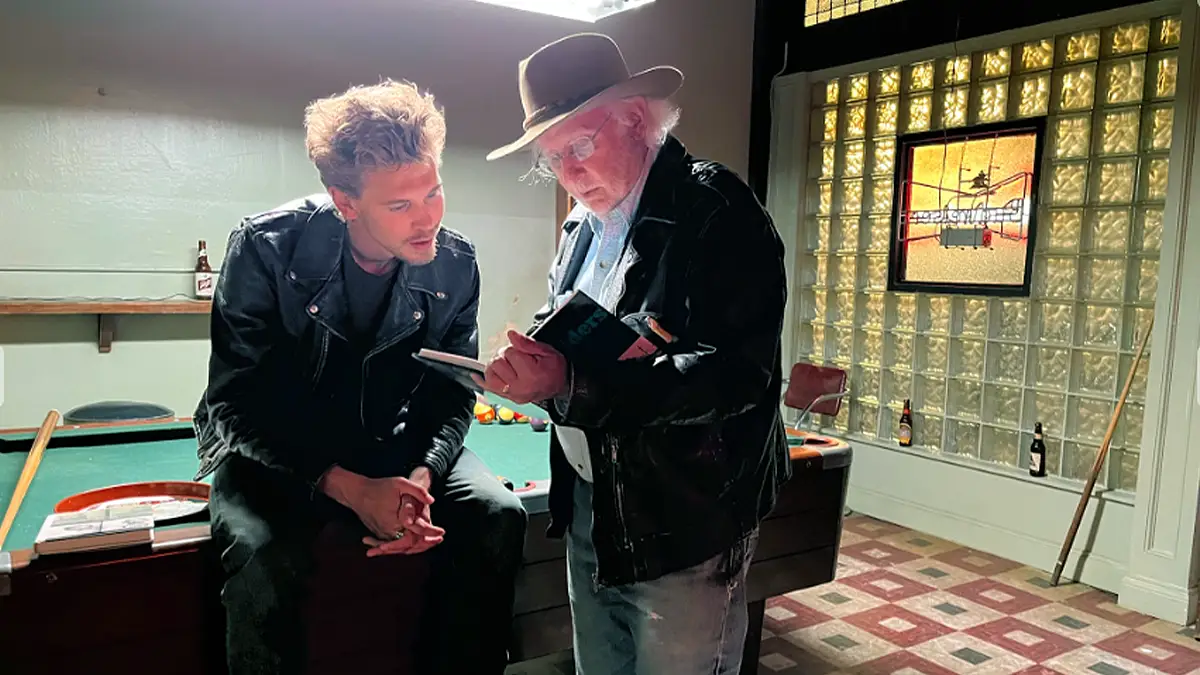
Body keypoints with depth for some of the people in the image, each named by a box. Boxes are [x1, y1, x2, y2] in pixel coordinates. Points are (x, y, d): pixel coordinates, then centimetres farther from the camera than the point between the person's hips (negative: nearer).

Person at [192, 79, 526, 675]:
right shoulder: (266, 249, -22)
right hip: (273, 450, -3)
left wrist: (420, 479, -22)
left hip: (390, 445, 3)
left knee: (498, 516, -18)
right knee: (268, 560, -32)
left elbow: (453, 396, -2)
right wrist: (350, 489, -29)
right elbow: (235, 405, -18)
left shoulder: (455, 264, -12)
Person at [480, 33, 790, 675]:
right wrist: (533, 363, -9)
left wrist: (572, 385, -32)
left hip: (684, 525, -7)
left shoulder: (717, 211, -16)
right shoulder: (581, 225, 9)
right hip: (588, 509, 8)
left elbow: (733, 372, -25)